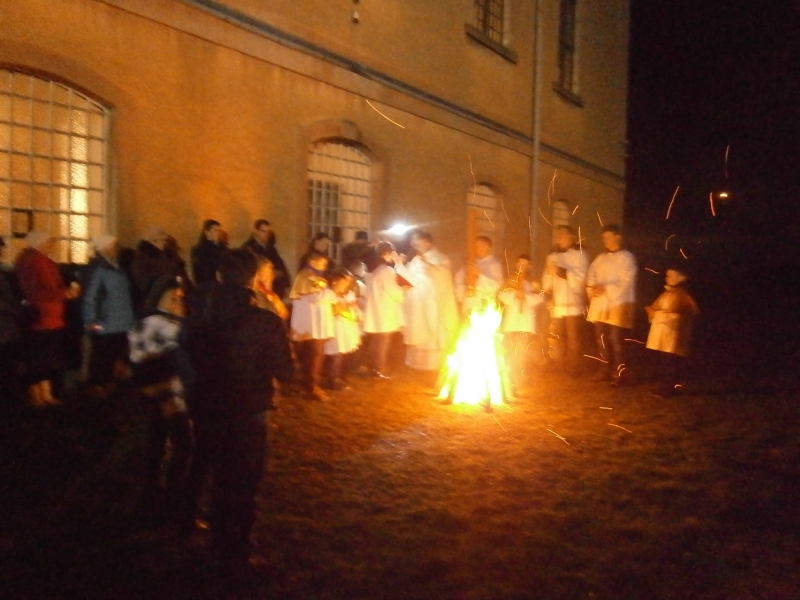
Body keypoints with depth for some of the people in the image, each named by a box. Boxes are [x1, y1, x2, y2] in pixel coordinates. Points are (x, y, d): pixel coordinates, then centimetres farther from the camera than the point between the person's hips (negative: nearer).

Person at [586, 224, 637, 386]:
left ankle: (618, 374, 0)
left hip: (618, 305, -7)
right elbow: (591, 275, 12)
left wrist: (606, 289, -18)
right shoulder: (600, 258, 18)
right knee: (602, 339, 10)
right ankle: (607, 370, 22)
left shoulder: (626, 257, -3)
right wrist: (592, 289, -8)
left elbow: (626, 283, -13)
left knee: (615, 340, -8)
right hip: (600, 305, 7)